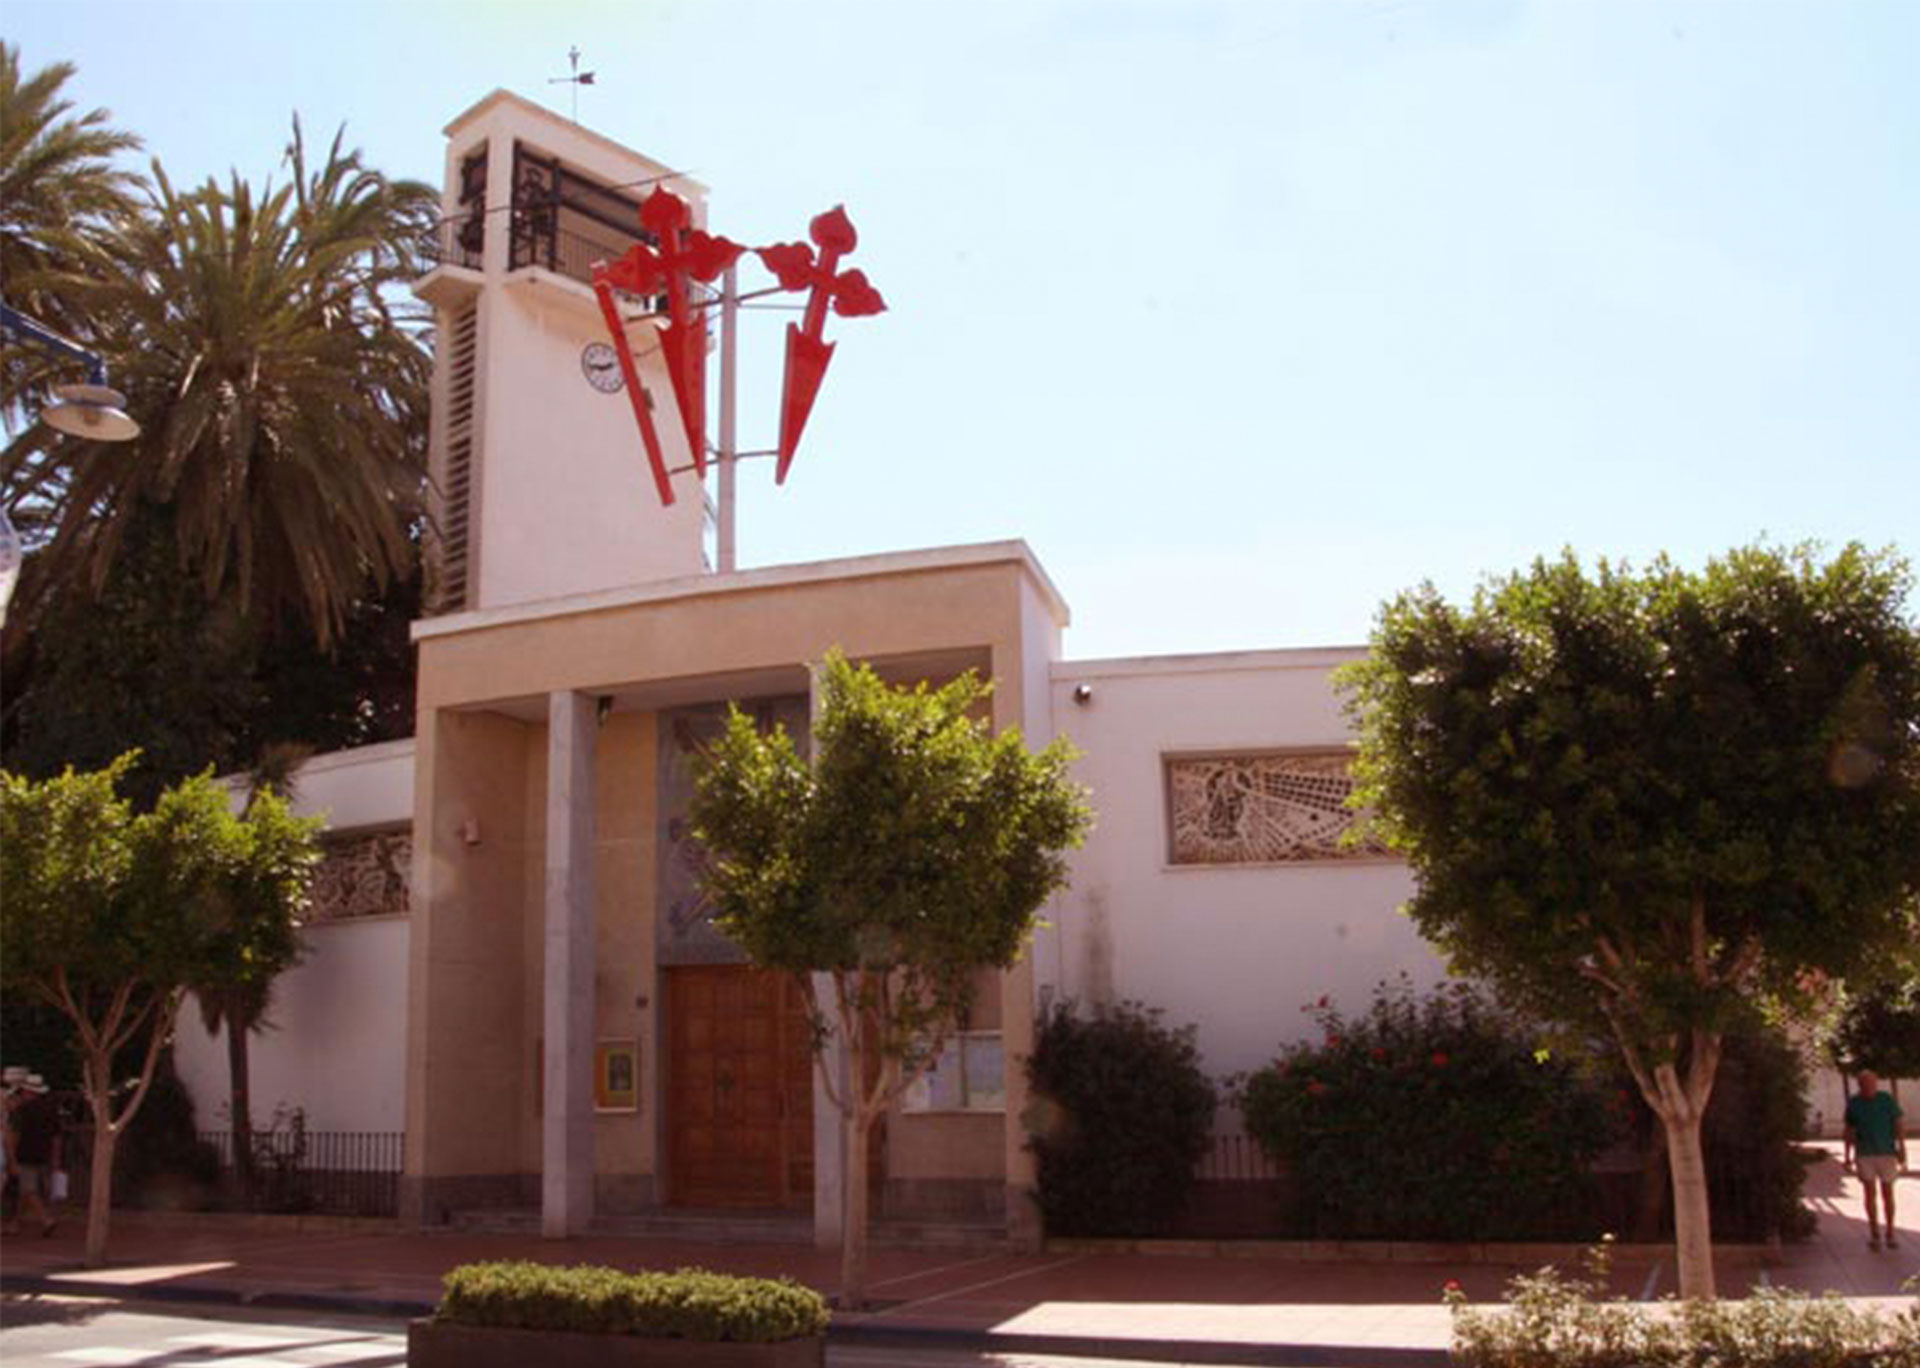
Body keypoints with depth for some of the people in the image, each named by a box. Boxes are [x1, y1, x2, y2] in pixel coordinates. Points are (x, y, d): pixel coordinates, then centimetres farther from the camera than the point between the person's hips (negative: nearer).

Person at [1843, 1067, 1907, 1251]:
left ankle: (1890, 1233, 16)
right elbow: (1849, 1130, 9)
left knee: (1887, 1194, 5)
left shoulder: (1887, 1100, -2)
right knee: (1870, 1193, 0)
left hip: (1886, 1153, -1)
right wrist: (1847, 1155, 8)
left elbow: (1898, 1126, -1)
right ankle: (1874, 1233, 7)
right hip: (1864, 1154, 1)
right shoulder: (1853, 1103, 2)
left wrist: (1902, 1150, -9)